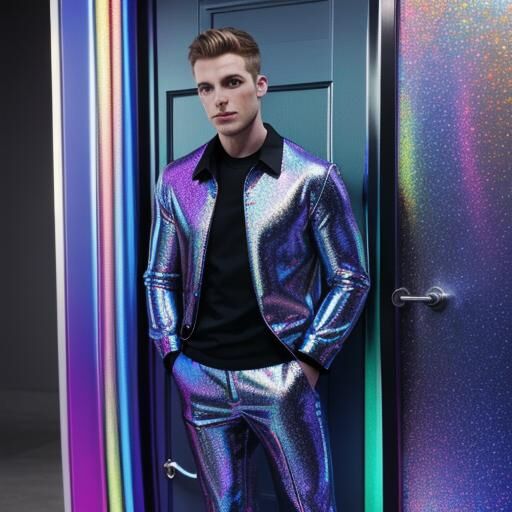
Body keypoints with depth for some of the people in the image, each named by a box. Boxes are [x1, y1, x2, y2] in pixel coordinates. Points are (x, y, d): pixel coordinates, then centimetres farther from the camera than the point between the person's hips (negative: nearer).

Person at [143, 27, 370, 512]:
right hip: (200, 379, 3)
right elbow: (161, 277, 12)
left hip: (280, 377, -2)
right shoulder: (176, 180, 4)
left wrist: (309, 359, -7)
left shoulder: (312, 177, -5)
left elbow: (350, 278, -2)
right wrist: (173, 355, 3)